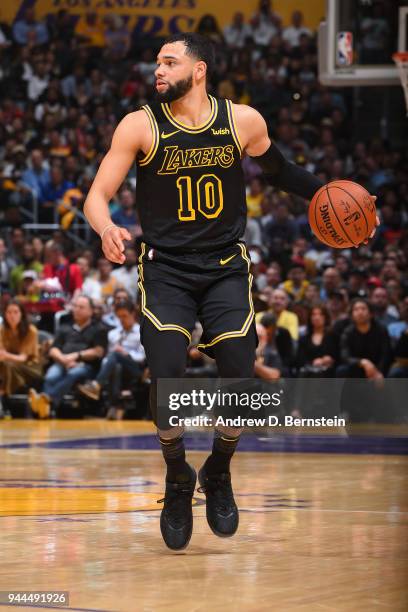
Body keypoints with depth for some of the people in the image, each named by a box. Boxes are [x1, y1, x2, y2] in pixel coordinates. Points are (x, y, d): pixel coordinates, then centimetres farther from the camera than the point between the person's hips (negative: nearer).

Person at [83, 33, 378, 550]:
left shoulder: (243, 120, -2)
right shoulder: (140, 126, -7)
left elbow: (278, 170, 18)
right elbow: (97, 196, -9)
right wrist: (106, 229, -31)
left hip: (226, 269, 1)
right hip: (166, 269, -1)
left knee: (240, 381, -10)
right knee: (166, 381, -17)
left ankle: (218, 476, 20)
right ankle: (178, 483, 10)